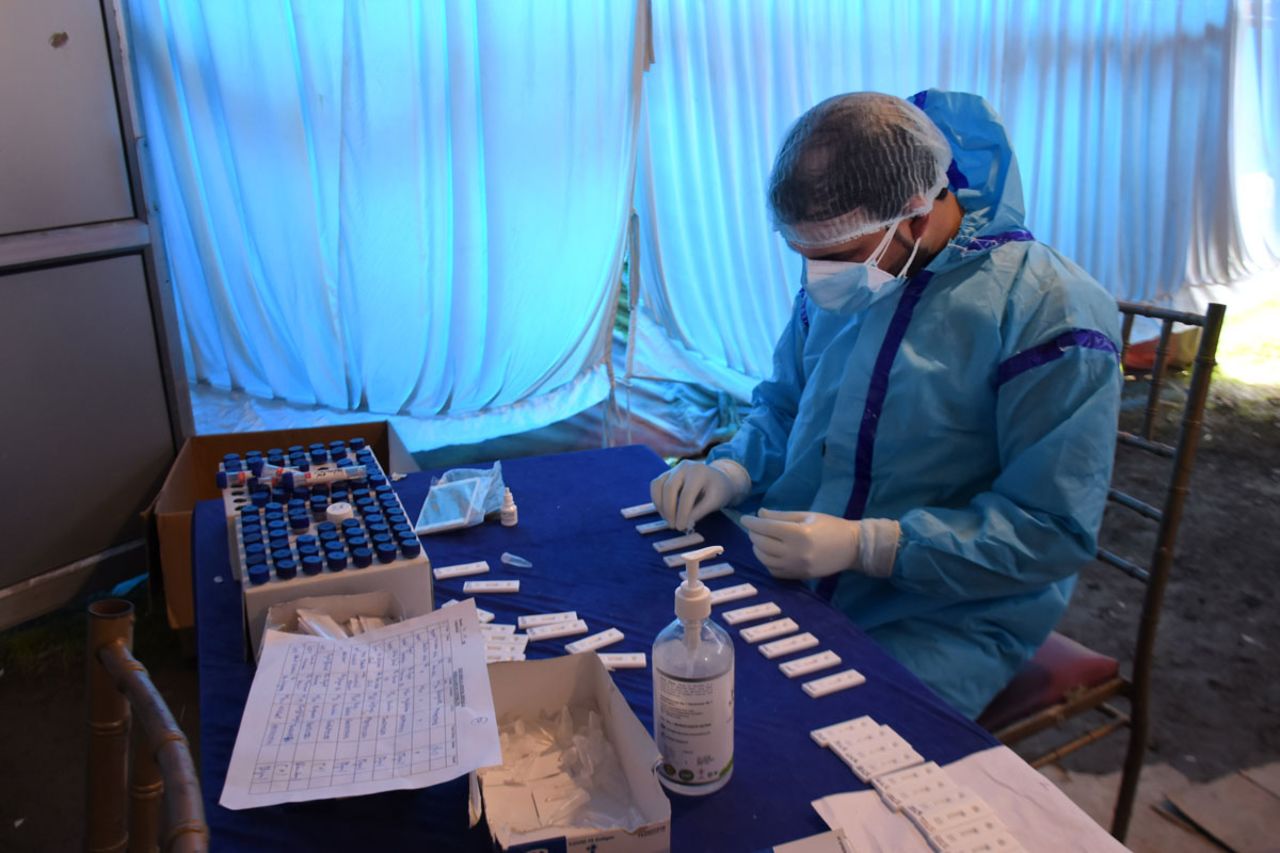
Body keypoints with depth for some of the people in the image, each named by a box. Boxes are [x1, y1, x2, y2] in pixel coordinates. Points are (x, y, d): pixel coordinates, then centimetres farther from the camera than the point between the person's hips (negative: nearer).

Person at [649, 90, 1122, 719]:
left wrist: (864, 545, -24)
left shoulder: (1051, 312, -16)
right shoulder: (839, 281, 4)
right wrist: (731, 470, -5)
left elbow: (1056, 529, -17)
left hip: (946, 618, -5)